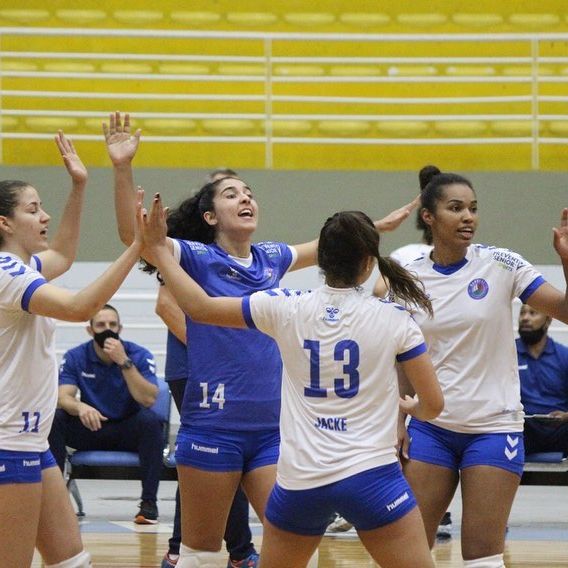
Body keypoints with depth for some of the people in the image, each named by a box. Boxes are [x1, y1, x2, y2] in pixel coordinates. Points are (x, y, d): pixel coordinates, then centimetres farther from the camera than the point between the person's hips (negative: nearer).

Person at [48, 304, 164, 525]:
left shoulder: (139, 355, -9)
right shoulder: (75, 357, -4)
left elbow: (148, 399, -22)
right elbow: (63, 397, -16)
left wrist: (124, 362, -30)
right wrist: (80, 407, -40)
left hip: (129, 432, -1)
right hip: (91, 430, 1)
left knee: (150, 420, -34)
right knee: (54, 419, -25)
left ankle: (149, 502, -29)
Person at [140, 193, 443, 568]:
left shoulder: (286, 309, 1)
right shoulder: (395, 320, -4)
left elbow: (199, 307, 8)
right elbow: (433, 405, 2)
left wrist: (160, 254, 21)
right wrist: (410, 407, 25)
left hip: (300, 481, 3)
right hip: (371, 477, -3)